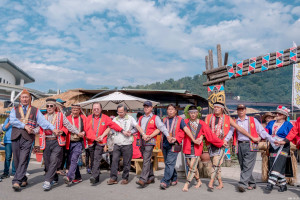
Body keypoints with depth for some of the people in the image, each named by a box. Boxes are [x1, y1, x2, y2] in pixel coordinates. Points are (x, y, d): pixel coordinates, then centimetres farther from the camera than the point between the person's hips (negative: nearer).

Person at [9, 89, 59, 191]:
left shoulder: (35, 110, 13)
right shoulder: (15, 109, 18)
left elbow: (43, 121, 0)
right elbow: (12, 120, 0)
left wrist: (53, 128, -15)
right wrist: (24, 126, -11)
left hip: (28, 138, -2)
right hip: (16, 137, 2)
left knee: (23, 160, -12)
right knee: (16, 160, 5)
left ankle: (16, 181, -12)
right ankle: (23, 179, 21)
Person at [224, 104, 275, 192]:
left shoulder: (253, 120, 11)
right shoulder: (235, 122, 16)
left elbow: (262, 131, 8)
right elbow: (230, 132, 4)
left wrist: (272, 140, 0)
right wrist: (225, 140, -15)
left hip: (250, 145, -3)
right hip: (240, 146, 3)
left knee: (247, 165, -14)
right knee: (243, 166, 6)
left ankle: (242, 184, -17)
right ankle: (252, 183, 20)